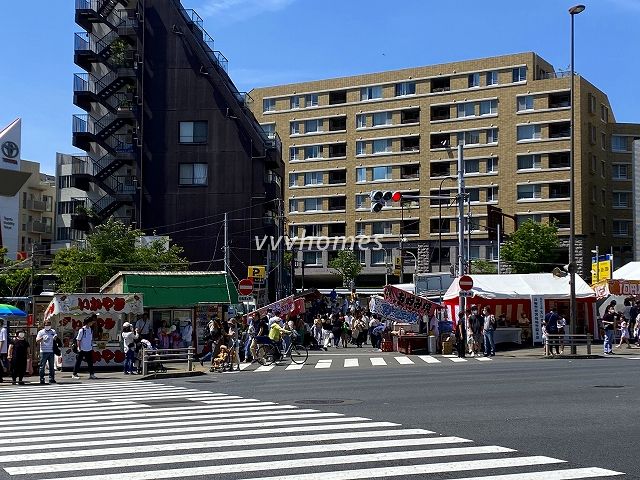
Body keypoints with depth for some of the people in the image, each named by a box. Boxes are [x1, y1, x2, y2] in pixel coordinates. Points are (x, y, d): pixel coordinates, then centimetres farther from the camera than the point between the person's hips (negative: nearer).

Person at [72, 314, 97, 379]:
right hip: (82, 349, -6)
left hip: (89, 350, 6)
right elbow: (78, 340, -10)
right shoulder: (82, 330, -11)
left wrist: (92, 347, 14)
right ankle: (74, 374, 7)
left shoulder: (91, 330, 8)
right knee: (78, 362, 0)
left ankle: (91, 374, 14)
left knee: (90, 362, 7)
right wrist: (79, 348, -14)